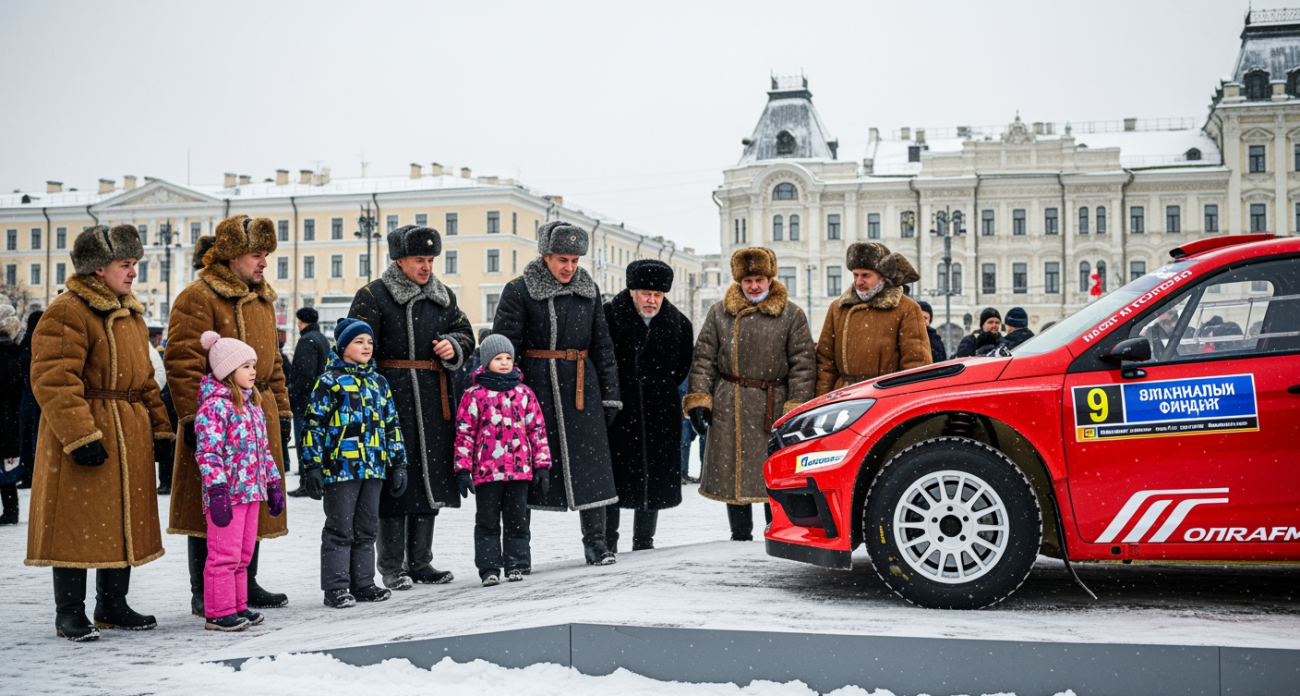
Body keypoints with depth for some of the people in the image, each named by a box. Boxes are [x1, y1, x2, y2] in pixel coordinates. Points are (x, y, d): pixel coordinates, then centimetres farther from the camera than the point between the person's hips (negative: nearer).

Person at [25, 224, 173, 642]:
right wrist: (80, 435, -25)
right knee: (78, 523, -3)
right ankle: (70, 615, 7)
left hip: (129, 435, 9)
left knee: (124, 521, 13)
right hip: (84, 435, -9)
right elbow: (54, 380, -20)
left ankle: (113, 606, 24)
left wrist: (159, 428, 17)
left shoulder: (131, 314, 17)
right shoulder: (66, 313, -13)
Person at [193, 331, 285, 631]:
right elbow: (208, 453, -18)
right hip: (227, 494, -9)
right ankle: (219, 613, 5)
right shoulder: (214, 406, -12)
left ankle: (238, 606, 23)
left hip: (252, 492, 9)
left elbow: (263, 449, 21)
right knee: (224, 555, -3)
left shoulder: (253, 405, 15)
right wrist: (217, 490, -24)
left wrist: (273, 484, 20)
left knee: (243, 554, 14)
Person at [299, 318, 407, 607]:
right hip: (340, 468, -6)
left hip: (374, 468, 6)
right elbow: (313, 424, -7)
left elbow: (391, 425, 19)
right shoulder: (329, 381, -3)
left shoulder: (378, 382, 15)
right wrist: (312, 466, -12)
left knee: (367, 528, 12)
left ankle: (363, 584, 20)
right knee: (340, 529, 0)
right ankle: (335, 588, 6)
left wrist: (398, 463, 15)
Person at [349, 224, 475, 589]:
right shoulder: (372, 296, -3)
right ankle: (392, 567, 7)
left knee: (432, 476, 9)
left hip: (435, 401, 6)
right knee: (395, 479, -3)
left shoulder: (443, 296, 14)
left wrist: (454, 346, -2)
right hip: (391, 400, -6)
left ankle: (420, 562, 20)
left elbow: (466, 334, 22)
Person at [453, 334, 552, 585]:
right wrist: (463, 469, -4)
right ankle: (489, 568, 9)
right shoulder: (474, 395, 1)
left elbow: (537, 430, 10)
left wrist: (542, 466, 6)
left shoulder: (524, 394, 8)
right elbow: (464, 433, 1)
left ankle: (517, 564, 16)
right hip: (486, 471, -2)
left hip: (519, 470, 2)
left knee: (517, 520, 8)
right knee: (487, 521, 4)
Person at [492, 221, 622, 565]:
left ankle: (595, 542, 9)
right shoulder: (519, 291, -3)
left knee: (590, 463, 0)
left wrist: (610, 394, 12)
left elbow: (603, 345, 15)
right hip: (535, 388, -3)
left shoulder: (588, 291, 11)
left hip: (581, 388, 3)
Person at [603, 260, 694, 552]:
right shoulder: (609, 317, -7)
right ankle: (607, 543, 10)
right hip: (617, 411, -3)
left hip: (660, 414, 3)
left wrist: (661, 386, 11)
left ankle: (644, 543, 21)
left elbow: (683, 366, 17)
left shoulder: (679, 323, 4)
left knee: (654, 477, 9)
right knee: (613, 475, -1)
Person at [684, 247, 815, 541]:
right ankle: (740, 537, 18)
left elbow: (803, 364, 1)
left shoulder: (792, 315, 3)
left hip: (773, 405, -2)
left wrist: (796, 408, -6)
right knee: (733, 472, 6)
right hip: (728, 409, 2)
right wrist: (699, 401, 0)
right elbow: (704, 359, 9)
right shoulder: (719, 313, 9)